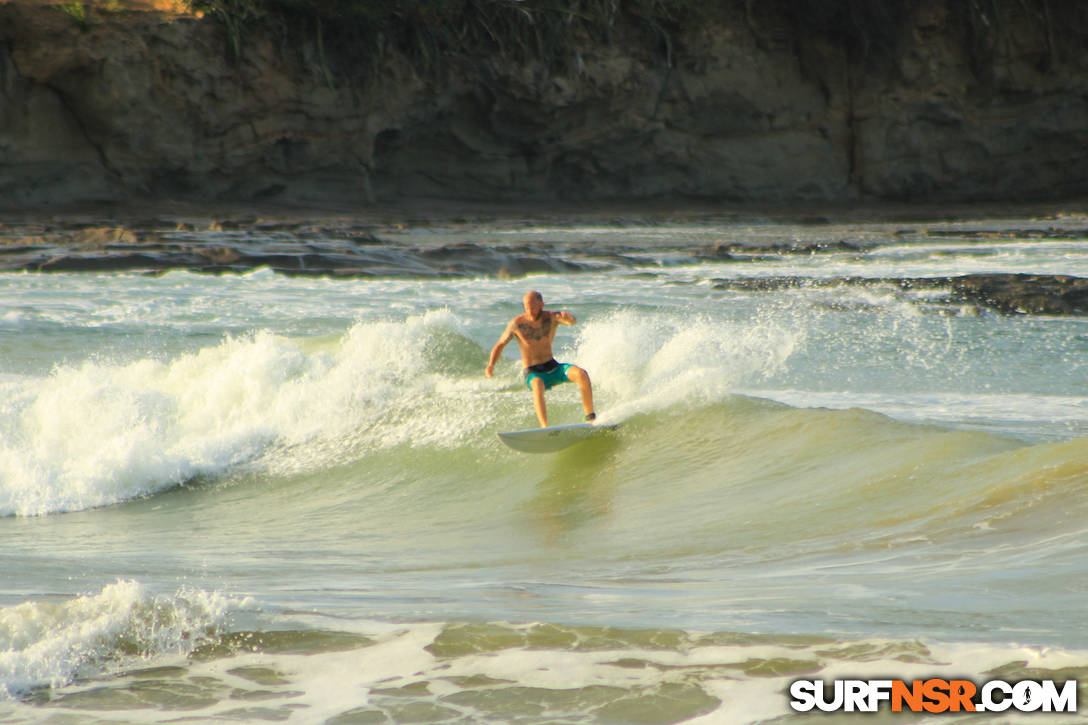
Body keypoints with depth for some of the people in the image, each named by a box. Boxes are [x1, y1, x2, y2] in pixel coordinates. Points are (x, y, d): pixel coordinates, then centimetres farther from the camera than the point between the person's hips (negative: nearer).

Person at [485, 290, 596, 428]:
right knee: (538, 386, -39)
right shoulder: (517, 324, -8)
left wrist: (568, 317, -52)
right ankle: (544, 428, -50)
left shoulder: (552, 317, -6)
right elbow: (500, 344, 3)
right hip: (532, 373, -3)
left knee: (581, 374, -24)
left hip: (553, 367, 3)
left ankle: (590, 417, -12)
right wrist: (491, 365, -15)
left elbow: (572, 321, -26)